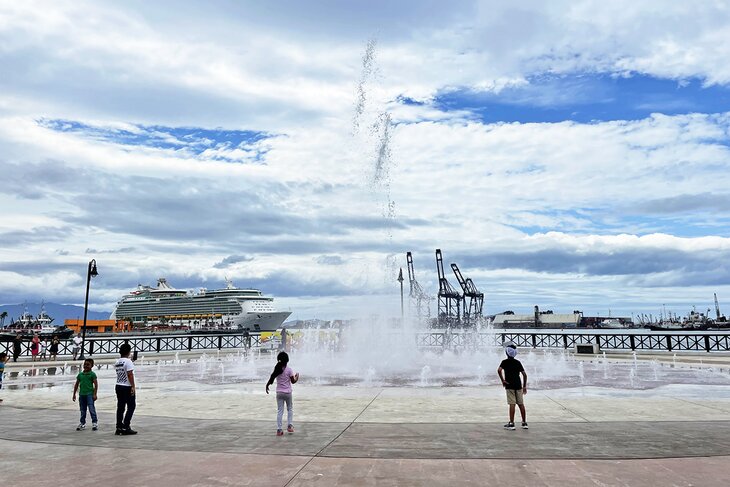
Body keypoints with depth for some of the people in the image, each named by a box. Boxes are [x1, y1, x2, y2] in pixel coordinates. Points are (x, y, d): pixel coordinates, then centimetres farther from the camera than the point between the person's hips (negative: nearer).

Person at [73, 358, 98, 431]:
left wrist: (94, 394, -11)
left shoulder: (92, 374, -4)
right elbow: (76, 384, 16)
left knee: (91, 409, -7)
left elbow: (96, 384, -7)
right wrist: (74, 394, 15)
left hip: (89, 394, -5)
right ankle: (82, 423, 23)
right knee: (82, 410, 14)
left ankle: (95, 423, -3)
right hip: (81, 394, 5)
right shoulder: (80, 374, 9)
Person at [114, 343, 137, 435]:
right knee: (131, 407, 1)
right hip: (127, 387, -7)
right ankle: (126, 427, -3)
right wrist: (133, 386, -16)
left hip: (118, 386, 8)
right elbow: (130, 375, -18)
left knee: (120, 407, 10)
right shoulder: (128, 361, -14)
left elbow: (119, 374, 13)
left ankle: (119, 427, 12)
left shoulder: (117, 362, 9)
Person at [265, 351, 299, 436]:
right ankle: (289, 425, 8)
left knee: (280, 411, 7)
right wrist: (297, 377, 12)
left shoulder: (277, 369, -3)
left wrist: (267, 386, 14)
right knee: (290, 409, 18)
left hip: (279, 393, 2)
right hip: (287, 393, -2)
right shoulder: (289, 370, -10)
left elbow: (271, 379, -2)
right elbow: (293, 381, -7)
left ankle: (279, 429, 4)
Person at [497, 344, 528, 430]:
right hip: (518, 385, 4)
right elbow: (524, 374, 8)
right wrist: (524, 386, 14)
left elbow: (499, 370, -20)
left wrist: (502, 380, -11)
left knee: (512, 404, -5)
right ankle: (524, 423, 14)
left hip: (509, 386, -4)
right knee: (521, 404, 9)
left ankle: (511, 424, -3)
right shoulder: (518, 362, 11)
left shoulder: (505, 362, -1)